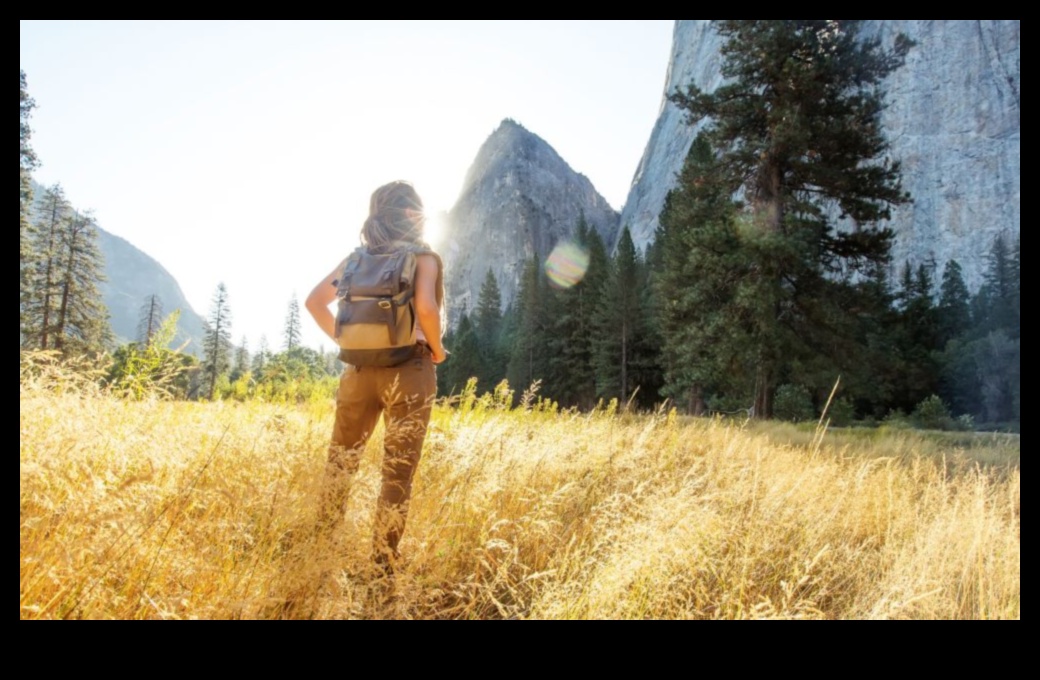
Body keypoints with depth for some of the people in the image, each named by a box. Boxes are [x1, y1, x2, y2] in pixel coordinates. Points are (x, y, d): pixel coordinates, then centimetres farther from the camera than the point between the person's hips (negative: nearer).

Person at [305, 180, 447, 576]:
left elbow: (315, 300, 8)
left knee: (340, 462, 18)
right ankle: (382, 565, 8)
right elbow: (426, 307, -22)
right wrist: (436, 348, -7)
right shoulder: (422, 256, -5)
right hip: (408, 371, -4)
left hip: (360, 368, 5)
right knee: (398, 473, 3)